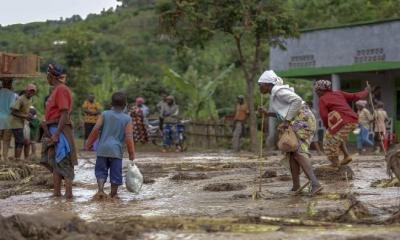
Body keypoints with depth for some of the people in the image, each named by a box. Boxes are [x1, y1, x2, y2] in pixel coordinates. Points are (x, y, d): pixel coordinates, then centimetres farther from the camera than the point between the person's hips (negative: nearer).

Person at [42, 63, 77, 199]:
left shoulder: (61, 90, -14)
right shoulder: (56, 90, 17)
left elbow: (64, 114, -20)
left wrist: (56, 134, -23)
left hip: (59, 130, -10)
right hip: (53, 130, 10)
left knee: (62, 161, -11)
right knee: (53, 161, 11)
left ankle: (68, 193, -12)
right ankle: (56, 192, 14)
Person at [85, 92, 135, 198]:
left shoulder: (104, 114, 3)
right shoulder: (127, 119, 0)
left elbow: (96, 130, -3)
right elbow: (128, 137, -6)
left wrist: (88, 144, 6)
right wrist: (131, 153, 0)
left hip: (103, 149, 1)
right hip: (116, 150, -1)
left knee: (101, 170, 10)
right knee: (115, 173, 8)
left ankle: (100, 189, -8)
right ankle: (113, 193, 15)